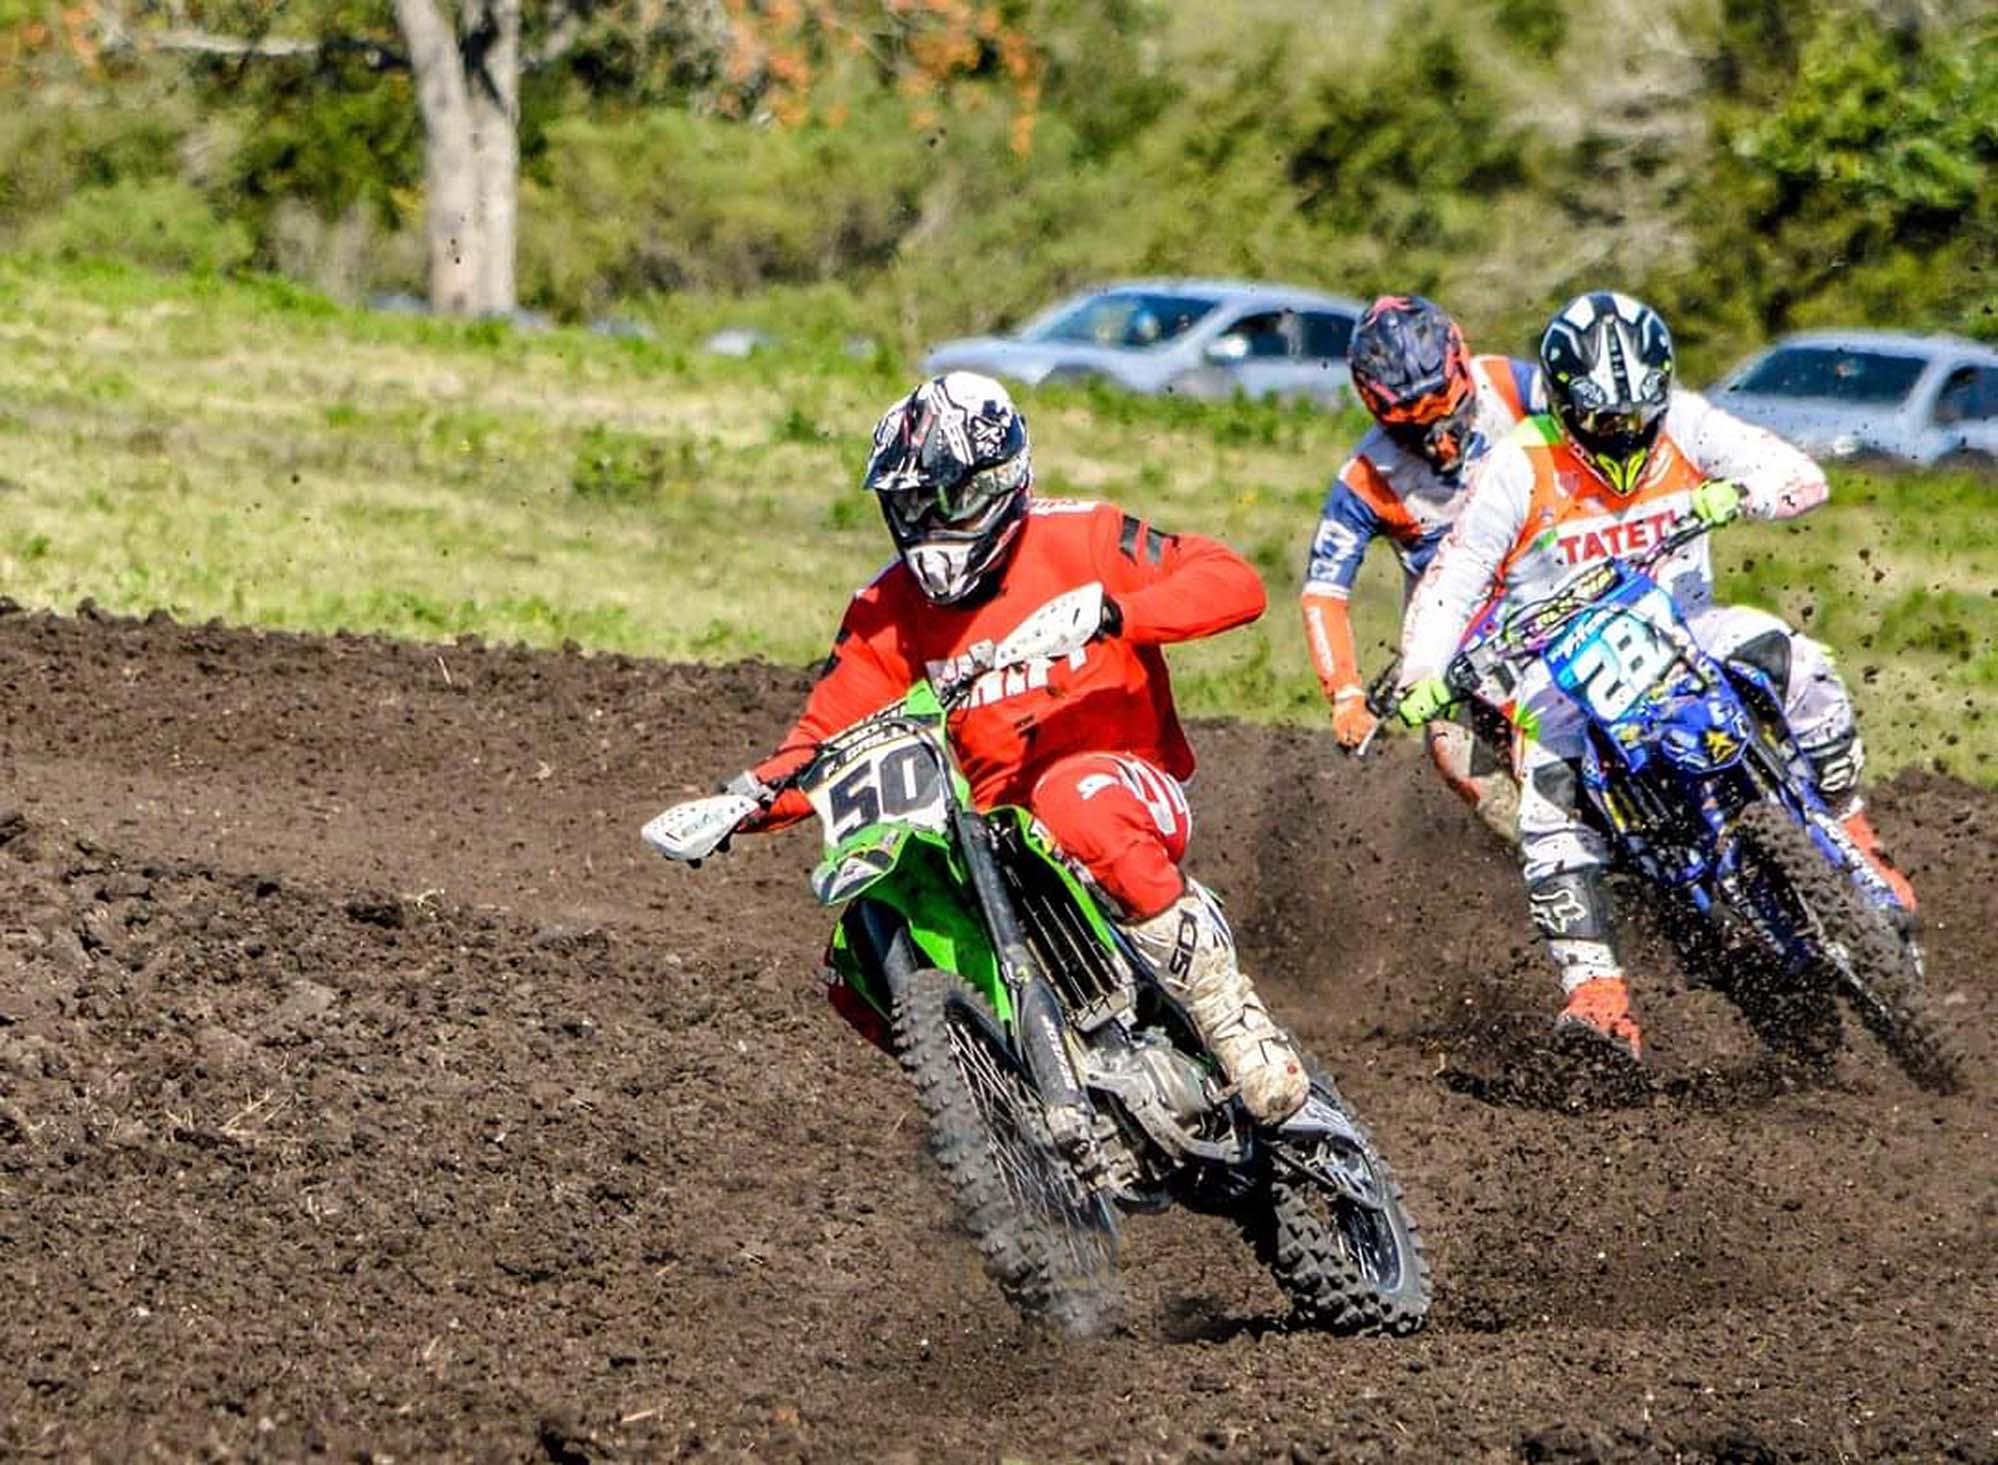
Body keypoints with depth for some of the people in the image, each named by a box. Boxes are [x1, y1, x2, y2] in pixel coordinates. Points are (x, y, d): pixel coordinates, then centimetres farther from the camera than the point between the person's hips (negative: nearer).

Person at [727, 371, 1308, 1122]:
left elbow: (1235, 582, -14)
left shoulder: (1081, 540, -4)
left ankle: (1221, 1002, -31)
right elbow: (828, 734, 7)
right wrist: (755, 794, -15)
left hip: (1128, 781, -5)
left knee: (1074, 799, -41)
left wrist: (1113, 611, -30)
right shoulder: (888, 611, 9)